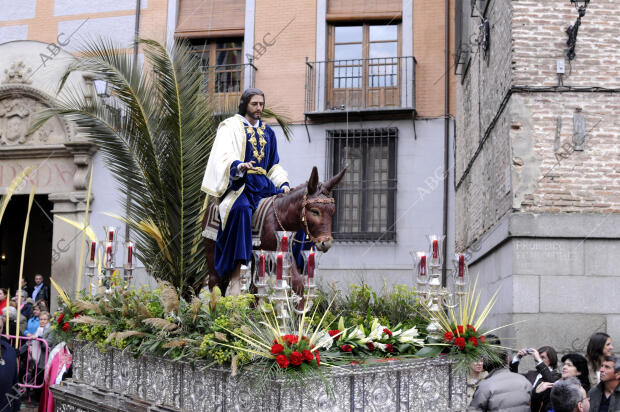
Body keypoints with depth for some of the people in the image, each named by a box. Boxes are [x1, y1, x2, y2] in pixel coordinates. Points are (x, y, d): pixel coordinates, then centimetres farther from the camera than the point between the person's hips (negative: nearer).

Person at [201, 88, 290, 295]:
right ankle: (235, 276, -43)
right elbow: (224, 156, -11)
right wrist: (238, 165, -33)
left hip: (262, 184, 6)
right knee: (242, 208, -37)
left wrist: (283, 183, 4)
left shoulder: (267, 131, 22)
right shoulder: (231, 126, 5)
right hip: (238, 183, -6)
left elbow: (274, 164, 23)